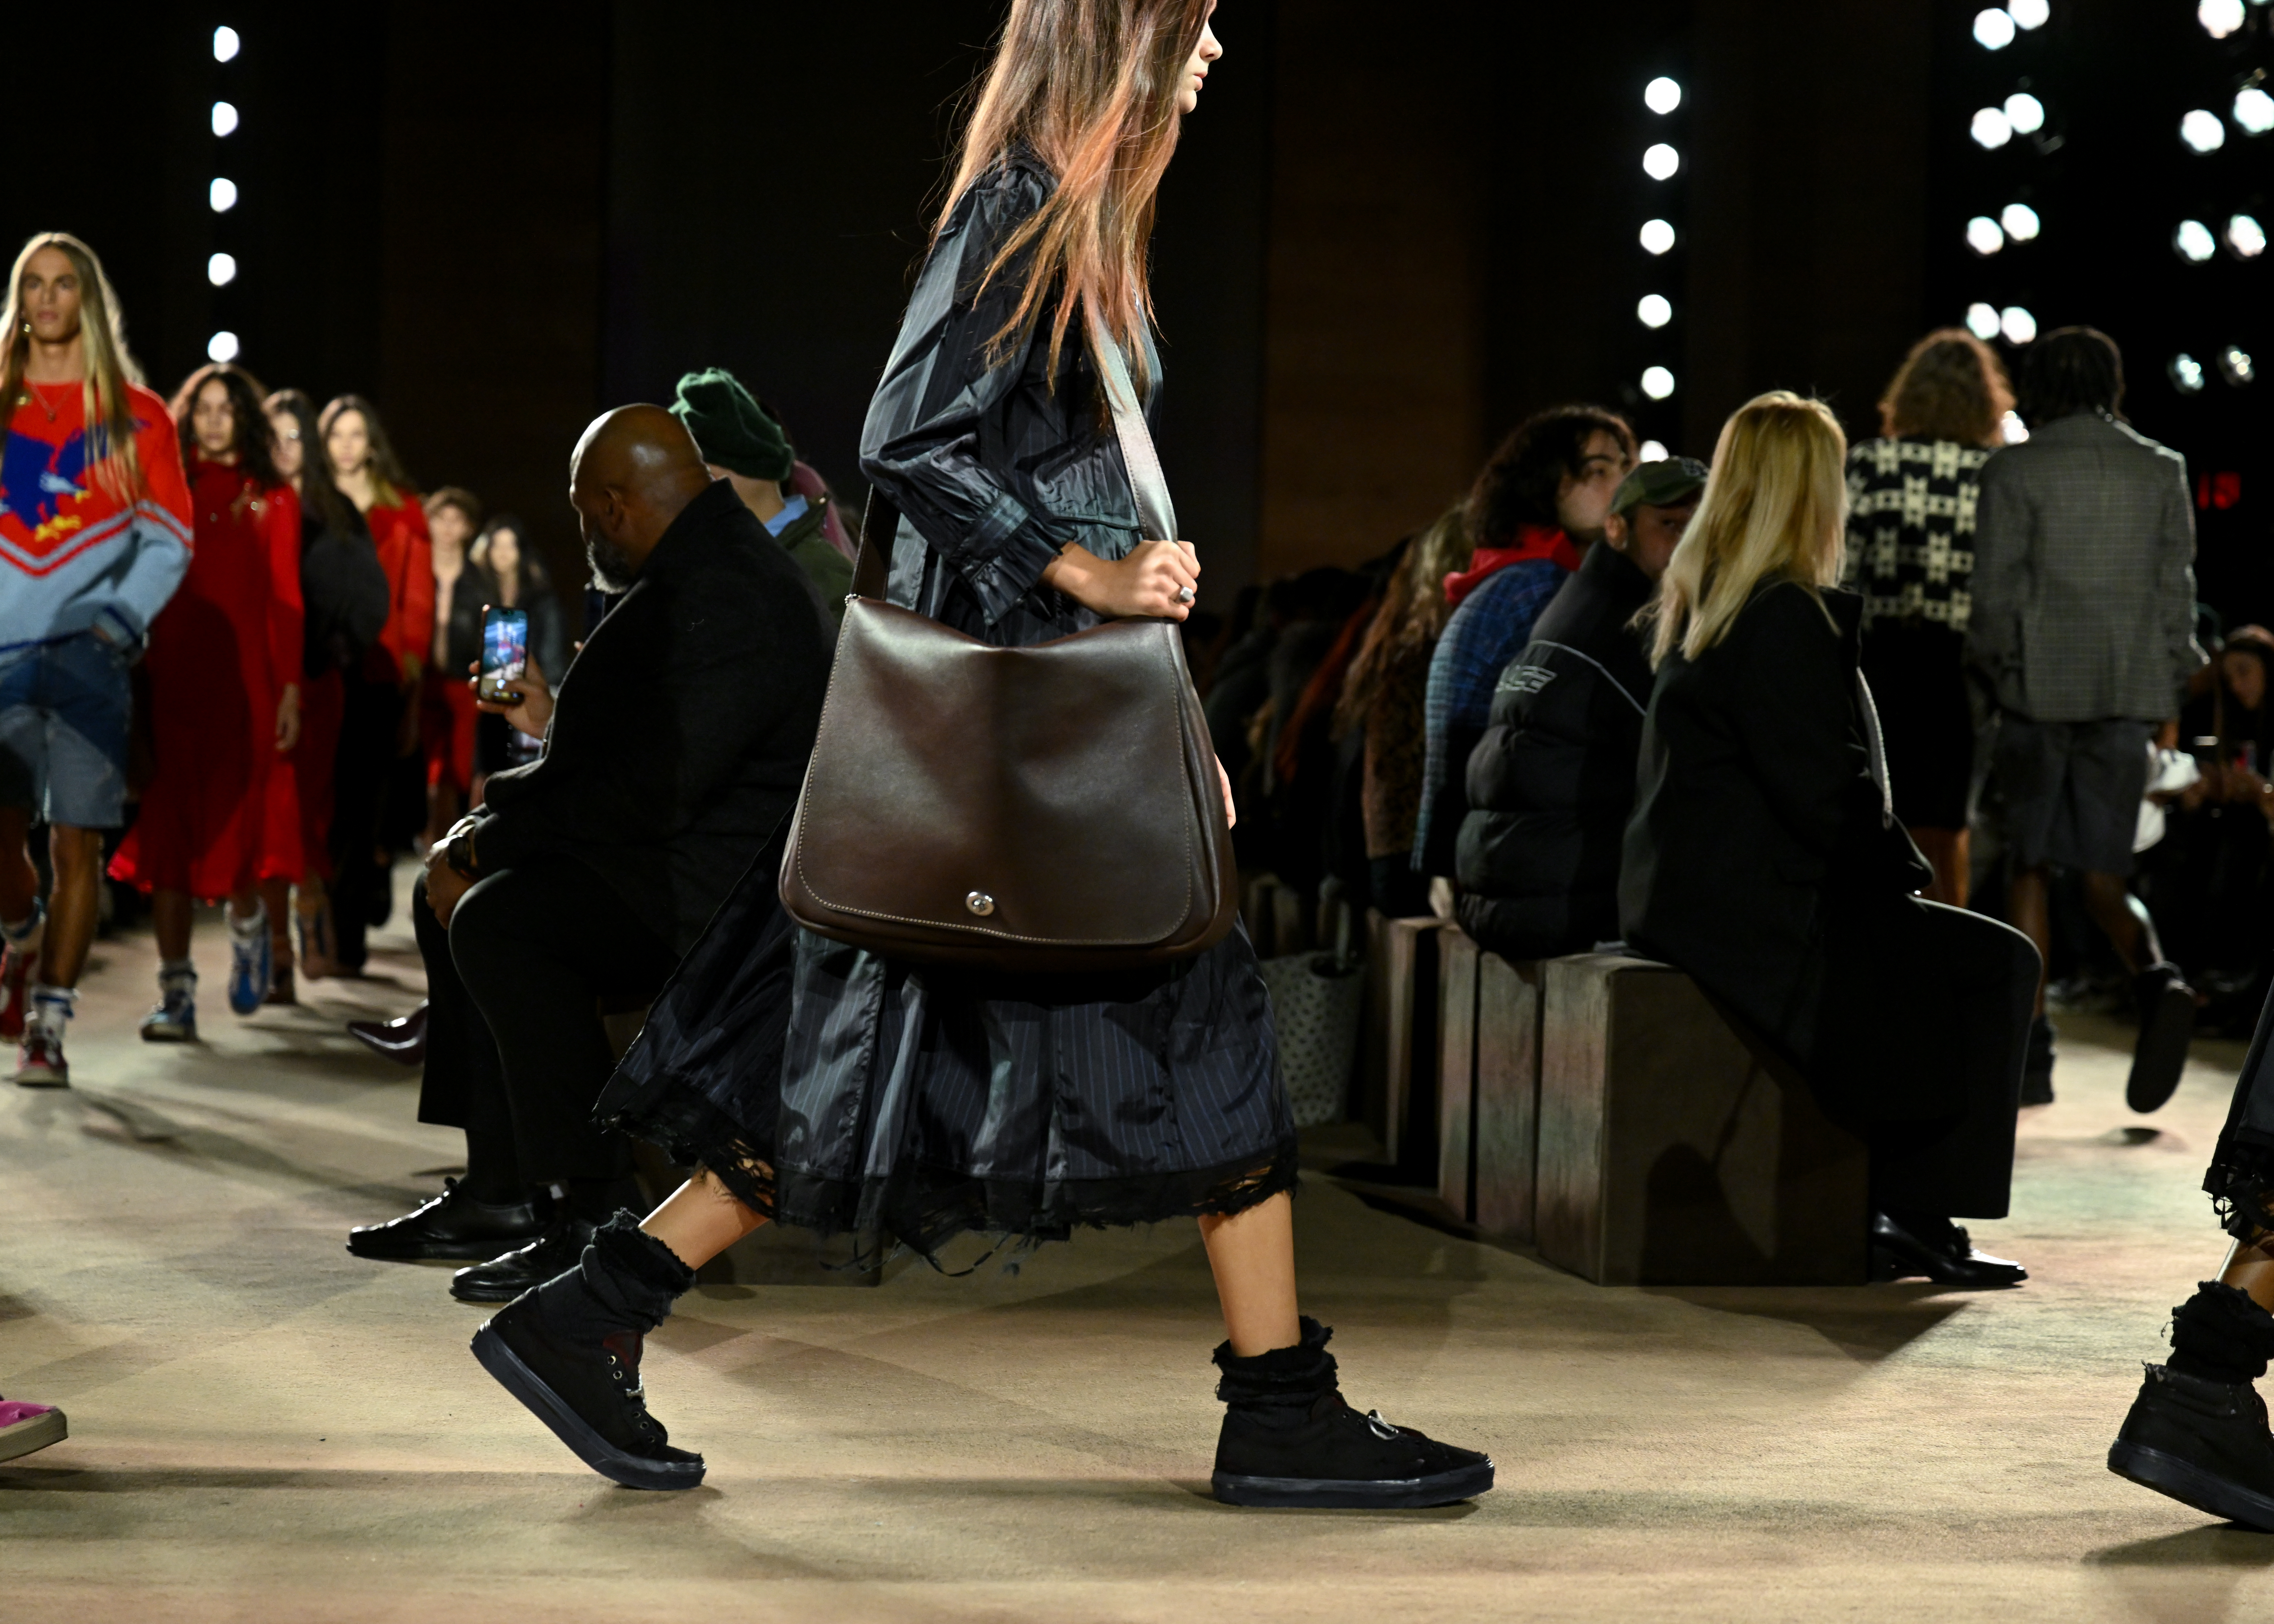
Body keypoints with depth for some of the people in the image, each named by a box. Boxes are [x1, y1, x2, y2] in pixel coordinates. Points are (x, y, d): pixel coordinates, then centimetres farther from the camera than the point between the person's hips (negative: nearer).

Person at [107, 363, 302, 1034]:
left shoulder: (273, 501, 7)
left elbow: (286, 600, 3)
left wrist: (290, 689, -2)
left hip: (244, 680, -1)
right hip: (171, 677, 1)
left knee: (239, 821, 0)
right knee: (168, 830, -3)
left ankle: (247, 926, 32)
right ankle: (176, 993, 0)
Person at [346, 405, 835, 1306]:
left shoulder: (724, 598, -22)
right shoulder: (699, 572, 15)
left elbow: (654, 791, -26)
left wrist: (489, 843, -17)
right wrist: (554, 722, 22)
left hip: (719, 884, -12)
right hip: (669, 856, 12)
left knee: (497, 919, -26)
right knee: (451, 896, 12)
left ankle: (591, 1214, -18)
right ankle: (501, 1191, 11)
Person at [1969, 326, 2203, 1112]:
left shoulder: (2015, 471, -4)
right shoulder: (2162, 471, 6)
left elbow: (1994, 591, -6)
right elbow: (2177, 587, 6)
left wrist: (1993, 667, 8)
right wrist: (2171, 681, 14)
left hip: (2041, 690, -3)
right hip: (2129, 693, 3)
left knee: (2030, 870, 6)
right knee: (2104, 874, 9)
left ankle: (2030, 1051, 4)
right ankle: (2156, 977, -20)